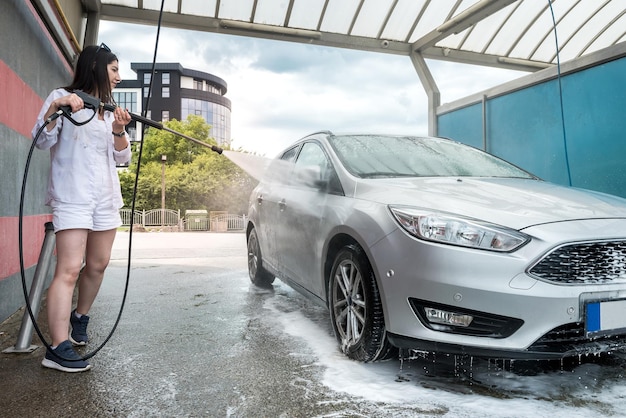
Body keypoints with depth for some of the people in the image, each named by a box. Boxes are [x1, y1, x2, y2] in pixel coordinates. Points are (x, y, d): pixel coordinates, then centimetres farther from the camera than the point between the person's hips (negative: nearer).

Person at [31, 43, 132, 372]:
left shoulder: (111, 109, 17)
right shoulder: (62, 97, 1)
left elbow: (123, 158, 12)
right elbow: (42, 142, -8)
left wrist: (118, 131, -6)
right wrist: (55, 108, -22)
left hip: (106, 197, 6)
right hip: (72, 196, -6)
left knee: (98, 265, 9)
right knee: (69, 269, -14)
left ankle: (80, 317, 32)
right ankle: (58, 348, -13)